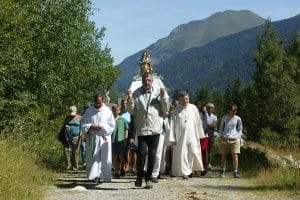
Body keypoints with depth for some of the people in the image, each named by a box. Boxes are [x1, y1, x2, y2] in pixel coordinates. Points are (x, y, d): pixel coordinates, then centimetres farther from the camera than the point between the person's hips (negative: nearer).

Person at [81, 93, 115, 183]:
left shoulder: (107, 111, 4)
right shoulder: (89, 111, 7)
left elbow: (111, 125, 2)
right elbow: (83, 124, 6)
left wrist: (102, 127, -12)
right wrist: (91, 126, -12)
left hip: (104, 138, -1)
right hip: (92, 138, 1)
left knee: (104, 158, -1)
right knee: (93, 158, -3)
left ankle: (103, 176, 5)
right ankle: (95, 175, -2)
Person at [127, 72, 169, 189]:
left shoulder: (158, 93, 6)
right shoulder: (136, 94, 3)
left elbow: (165, 110, 5)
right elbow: (132, 111, 4)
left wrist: (164, 97, -7)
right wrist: (130, 100, -10)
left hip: (155, 129, 1)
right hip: (142, 129, -1)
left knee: (152, 155, 5)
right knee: (142, 153, -11)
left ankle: (148, 179, 17)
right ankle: (139, 176, 11)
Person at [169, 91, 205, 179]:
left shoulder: (193, 108, 4)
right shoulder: (177, 110, 2)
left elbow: (198, 122, 9)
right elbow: (173, 124, 2)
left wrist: (200, 135, 10)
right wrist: (173, 138, -4)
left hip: (192, 135, 0)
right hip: (180, 135, 0)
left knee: (193, 152, -9)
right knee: (182, 154, -2)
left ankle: (191, 169, 12)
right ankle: (185, 172, 7)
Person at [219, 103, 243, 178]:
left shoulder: (238, 119, 7)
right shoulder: (224, 118, 8)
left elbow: (240, 129, 16)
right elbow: (221, 128, 15)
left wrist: (238, 137, 3)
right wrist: (221, 136, 4)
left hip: (234, 139, -1)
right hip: (224, 139, 1)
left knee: (235, 155, -10)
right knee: (223, 155, 4)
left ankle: (235, 172, -7)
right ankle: (222, 171, 15)